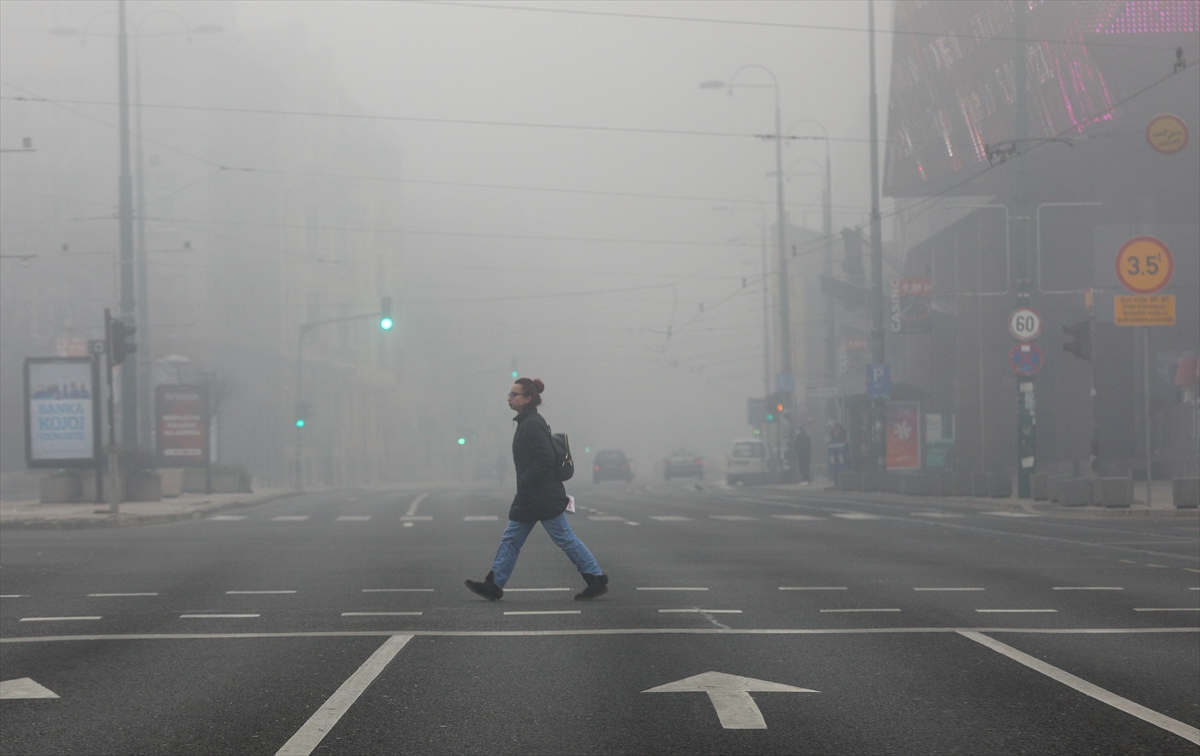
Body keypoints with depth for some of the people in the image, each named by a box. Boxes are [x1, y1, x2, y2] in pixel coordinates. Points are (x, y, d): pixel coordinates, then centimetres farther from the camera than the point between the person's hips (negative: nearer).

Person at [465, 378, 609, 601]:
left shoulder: (532, 425, -17)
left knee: (565, 539, -3)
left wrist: (523, 484, -20)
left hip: (543, 499, -10)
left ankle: (597, 579, 3)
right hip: (529, 499, 10)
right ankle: (494, 585, 12)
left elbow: (545, 459, -26)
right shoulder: (526, 423, 14)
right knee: (511, 539, 10)